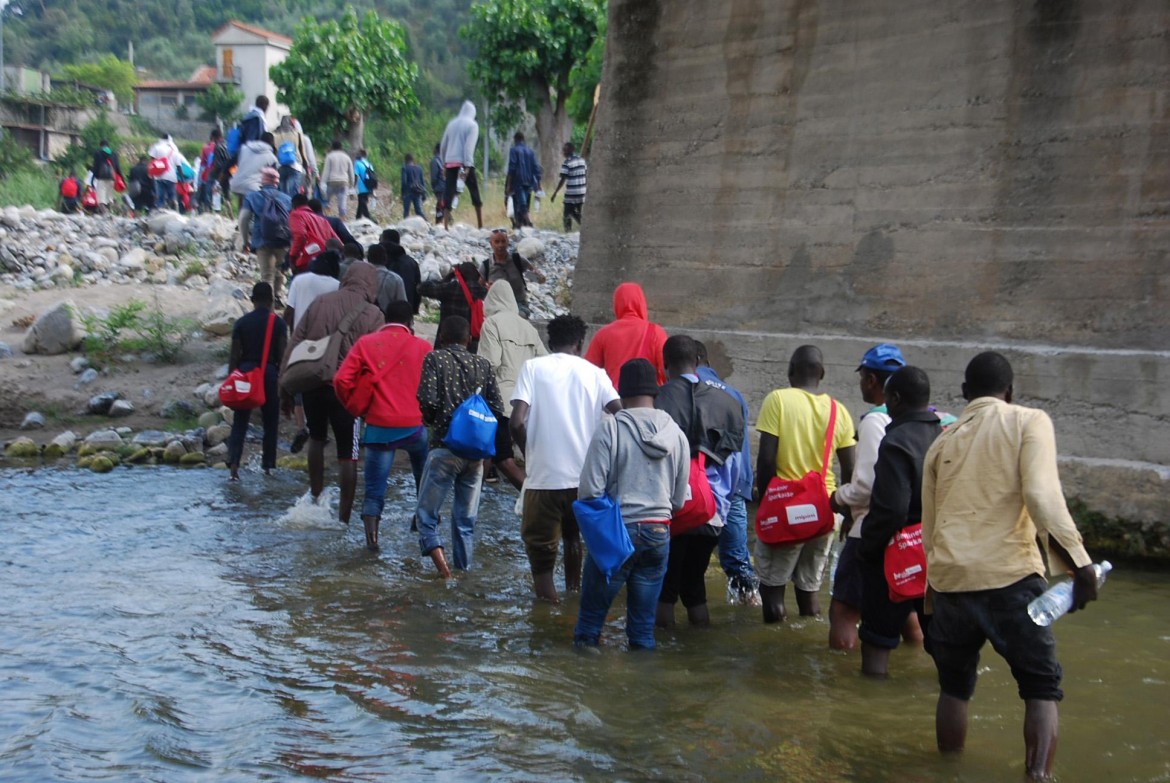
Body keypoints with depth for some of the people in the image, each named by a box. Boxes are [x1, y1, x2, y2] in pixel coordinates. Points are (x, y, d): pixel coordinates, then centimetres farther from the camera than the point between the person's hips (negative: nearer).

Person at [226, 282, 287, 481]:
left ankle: (233, 465, -11)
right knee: (270, 423, 11)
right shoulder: (278, 323, -1)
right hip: (270, 373, -1)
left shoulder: (241, 323, 2)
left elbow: (234, 356, 1)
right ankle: (267, 466, 15)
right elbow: (282, 355, -5)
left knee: (239, 423, 3)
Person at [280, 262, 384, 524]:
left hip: (311, 382, 3)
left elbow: (294, 345, 5)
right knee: (348, 454, 7)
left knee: (316, 438, 27)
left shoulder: (320, 302, 6)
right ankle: (344, 517, 9)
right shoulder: (372, 315, -4)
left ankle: (315, 496, 30)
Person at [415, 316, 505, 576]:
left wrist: (432, 420, 7)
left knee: (426, 514, 4)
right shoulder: (482, 364, 8)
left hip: (445, 447, -4)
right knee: (466, 519, 13)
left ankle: (440, 561, -15)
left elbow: (428, 401, -14)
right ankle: (464, 572, 15)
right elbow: (497, 408, 1)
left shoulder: (435, 359, -2)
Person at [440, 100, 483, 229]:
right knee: (475, 192, 8)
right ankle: (480, 225, 10)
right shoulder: (472, 125, -1)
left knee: (448, 194, -1)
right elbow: (469, 146, -12)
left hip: (450, 162, 4)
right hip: (464, 163, -4)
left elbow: (443, 145, 15)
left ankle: (446, 226, -11)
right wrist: (467, 165, -17)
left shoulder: (452, 123, 14)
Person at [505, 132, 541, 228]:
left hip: (518, 183, -5)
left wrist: (508, 185, -9)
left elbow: (511, 168, -9)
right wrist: (538, 184, 11)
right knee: (525, 206, 12)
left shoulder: (514, 150, -2)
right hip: (528, 183, 5)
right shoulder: (530, 151, 13)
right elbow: (536, 168, 9)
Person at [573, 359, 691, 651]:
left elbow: (590, 489, -12)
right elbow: (679, 500, 8)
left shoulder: (610, 427, -10)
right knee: (644, 626, 11)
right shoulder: (676, 433, 3)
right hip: (659, 533, 4)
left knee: (591, 616, 6)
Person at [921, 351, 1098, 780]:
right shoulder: (1029, 421, 3)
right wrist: (1080, 565, -12)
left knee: (954, 685, 19)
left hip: (948, 577, 4)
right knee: (1041, 685, 7)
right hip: (1009, 574, -4)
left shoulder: (942, 442, 17)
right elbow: (1041, 496, -13)